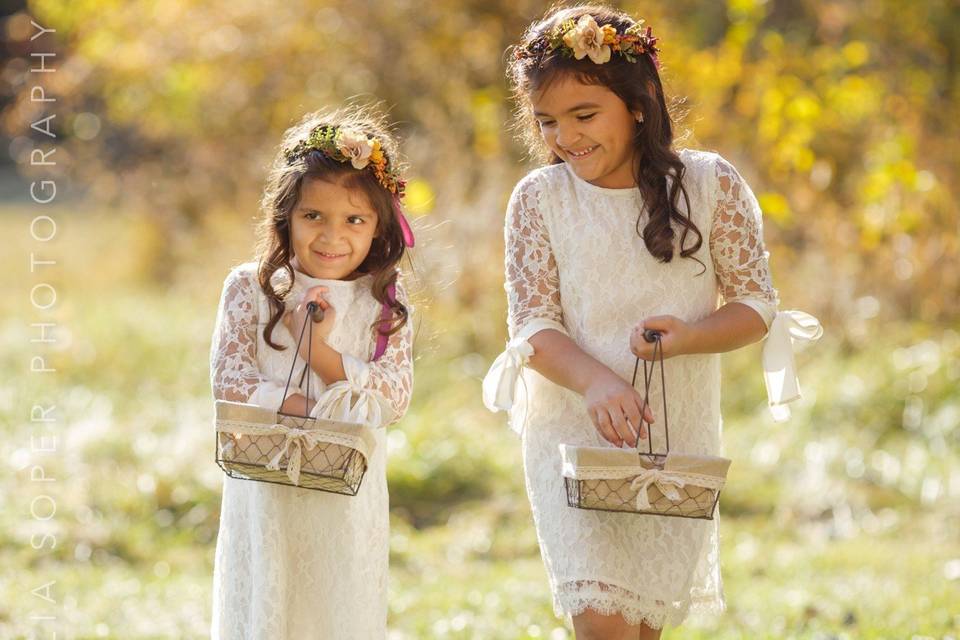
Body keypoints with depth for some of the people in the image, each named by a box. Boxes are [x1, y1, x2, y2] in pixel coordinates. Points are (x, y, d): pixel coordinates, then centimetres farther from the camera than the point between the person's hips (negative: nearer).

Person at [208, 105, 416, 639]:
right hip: (266, 489, -1)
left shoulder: (385, 303, 0)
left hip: (350, 495, 1)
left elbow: (395, 396, -7)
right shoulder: (251, 289, -1)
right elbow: (228, 376, -8)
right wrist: (303, 407, -19)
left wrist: (323, 354, -19)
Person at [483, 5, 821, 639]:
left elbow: (757, 306, -1)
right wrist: (596, 382, -28)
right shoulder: (539, 199, -4)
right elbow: (533, 324, -8)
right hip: (572, 437, -1)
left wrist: (687, 337, -23)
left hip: (680, 438, 1)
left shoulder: (712, 184, -4)